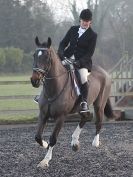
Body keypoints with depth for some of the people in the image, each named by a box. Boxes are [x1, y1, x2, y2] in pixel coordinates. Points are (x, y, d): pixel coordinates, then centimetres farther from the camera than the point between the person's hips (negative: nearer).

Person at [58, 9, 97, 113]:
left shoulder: (92, 35, 1)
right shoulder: (73, 29, 13)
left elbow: (90, 53, -5)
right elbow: (63, 43, 9)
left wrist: (79, 62, -19)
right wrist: (61, 56, -10)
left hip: (83, 61, -5)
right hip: (68, 57, 5)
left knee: (83, 79, -29)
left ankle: (84, 103, -18)